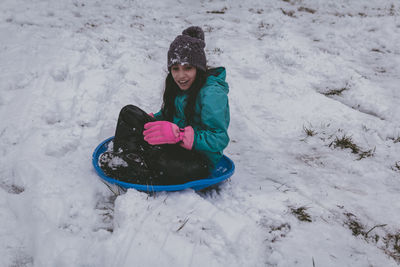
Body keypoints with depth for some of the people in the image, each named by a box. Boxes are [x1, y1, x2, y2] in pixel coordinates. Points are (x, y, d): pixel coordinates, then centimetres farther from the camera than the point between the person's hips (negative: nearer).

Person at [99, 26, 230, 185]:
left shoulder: (213, 94, -21)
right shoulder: (177, 87, 4)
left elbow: (219, 139, -27)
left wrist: (178, 134, -36)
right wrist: (151, 119, 0)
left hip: (200, 162, -9)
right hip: (176, 147, 9)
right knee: (129, 113, 1)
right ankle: (126, 157, -20)